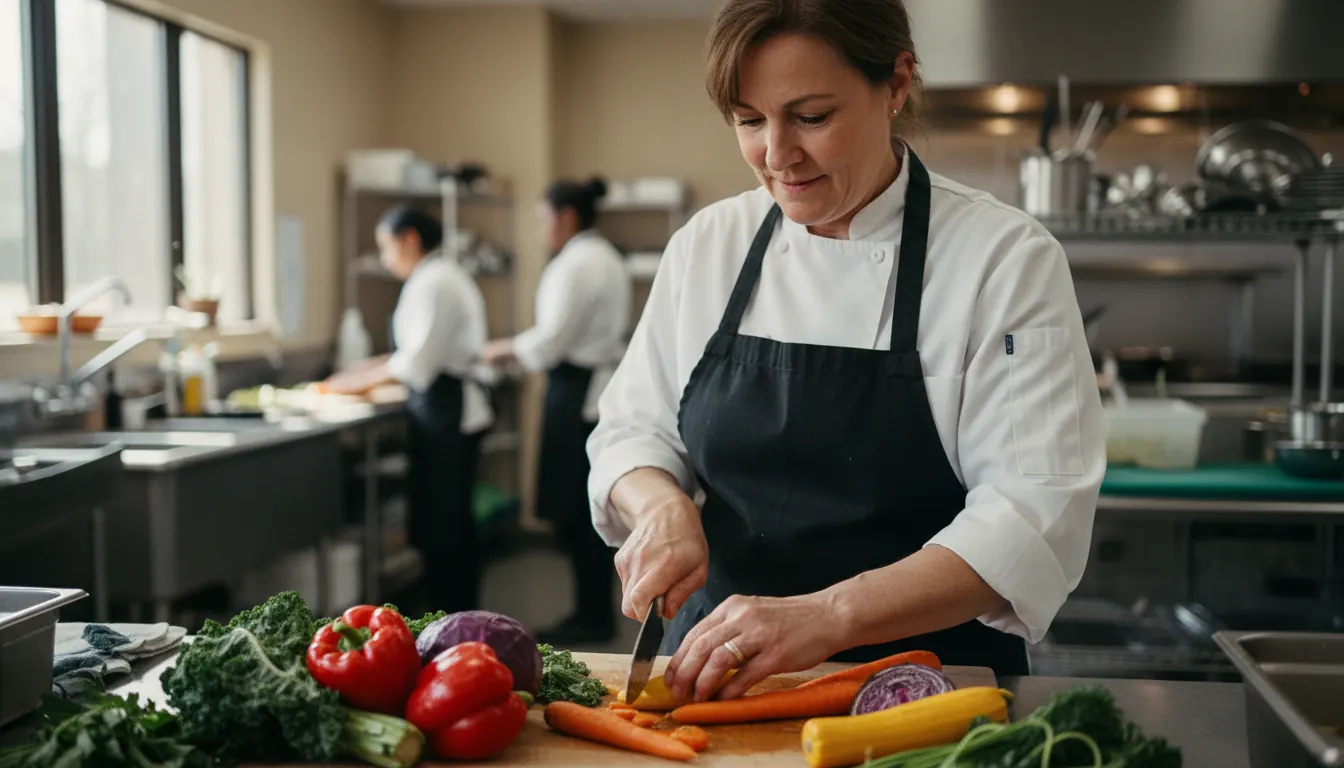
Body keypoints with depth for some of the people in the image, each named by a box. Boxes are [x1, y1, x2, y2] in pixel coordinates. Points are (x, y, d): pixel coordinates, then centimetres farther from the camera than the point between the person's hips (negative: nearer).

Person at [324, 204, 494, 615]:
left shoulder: (431, 284, -14)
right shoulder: (448, 275, 16)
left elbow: (420, 361, -18)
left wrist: (366, 378, -4)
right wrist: (376, 367, 15)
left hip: (444, 410, -10)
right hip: (458, 406, 10)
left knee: (439, 523, -4)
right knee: (454, 520, 13)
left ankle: (446, 615, 2)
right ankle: (462, 615, 20)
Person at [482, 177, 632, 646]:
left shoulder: (575, 263, -15)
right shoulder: (605, 258, 15)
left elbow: (554, 338, -17)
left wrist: (507, 350, 0)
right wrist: (520, 351, 16)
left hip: (577, 394, -10)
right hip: (603, 386, 10)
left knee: (574, 509, -2)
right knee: (589, 507, 13)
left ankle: (592, 617, 5)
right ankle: (596, 612, 20)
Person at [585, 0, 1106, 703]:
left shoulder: (1006, 256, -8)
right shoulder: (707, 244, 5)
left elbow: (1034, 517, -16)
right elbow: (632, 433, 12)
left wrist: (827, 616, -28)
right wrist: (663, 506, -11)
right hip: (719, 675, 3)